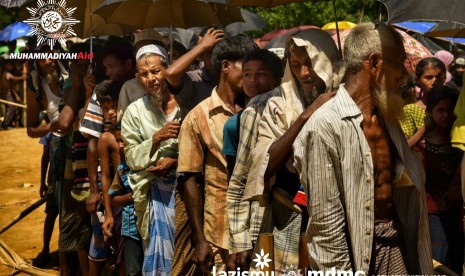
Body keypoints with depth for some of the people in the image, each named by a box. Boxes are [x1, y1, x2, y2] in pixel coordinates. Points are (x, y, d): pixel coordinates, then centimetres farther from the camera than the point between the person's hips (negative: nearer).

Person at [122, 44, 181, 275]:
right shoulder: (135, 111, 4)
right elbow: (132, 159, 1)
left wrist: (176, 161, -15)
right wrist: (156, 138, -13)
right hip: (157, 190, 1)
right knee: (162, 244, -6)